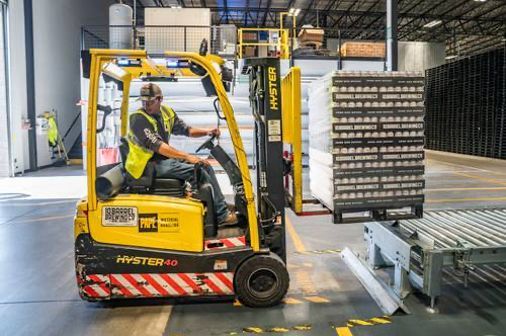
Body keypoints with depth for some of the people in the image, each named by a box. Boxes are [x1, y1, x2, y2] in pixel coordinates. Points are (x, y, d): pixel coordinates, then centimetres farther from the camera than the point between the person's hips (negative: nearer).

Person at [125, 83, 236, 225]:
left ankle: (222, 206, 6)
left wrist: (207, 132, -4)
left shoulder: (166, 112, 5)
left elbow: (186, 130, 14)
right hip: (149, 164, -8)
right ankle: (221, 216, -14)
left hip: (165, 157, 8)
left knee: (205, 166, 1)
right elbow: (158, 146, -27)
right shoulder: (139, 119, -17)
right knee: (196, 171, -21)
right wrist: (187, 157, -32)